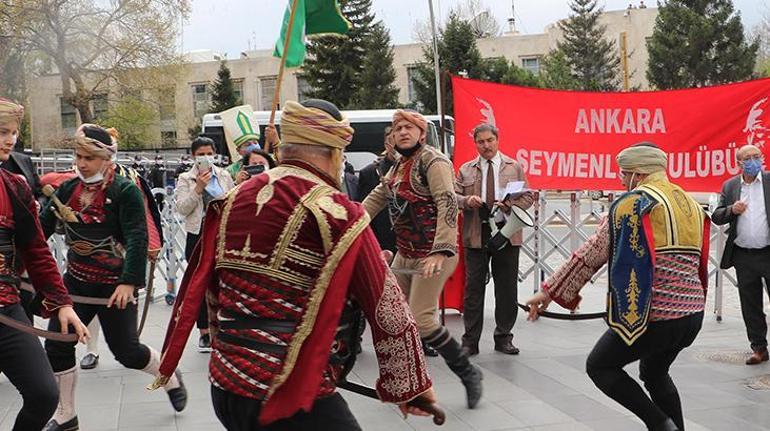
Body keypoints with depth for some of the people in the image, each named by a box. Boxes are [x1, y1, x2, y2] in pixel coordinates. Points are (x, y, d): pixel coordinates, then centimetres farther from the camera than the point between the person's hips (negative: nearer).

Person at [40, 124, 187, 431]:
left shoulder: (125, 190, -15)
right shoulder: (68, 189, 3)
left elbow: (137, 239, -21)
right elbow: (42, 227, 1)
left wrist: (129, 282, -28)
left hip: (115, 285, -6)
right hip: (76, 281, 6)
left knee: (126, 350, 1)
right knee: (56, 345, 3)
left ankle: (172, 380, 31)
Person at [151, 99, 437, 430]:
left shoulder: (234, 199, 7)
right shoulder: (337, 213, -12)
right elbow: (386, 307, -9)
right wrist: (413, 385, 3)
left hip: (223, 387, 7)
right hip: (295, 401, -7)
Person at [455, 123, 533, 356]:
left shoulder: (514, 167, 9)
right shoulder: (465, 170, 9)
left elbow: (527, 198, 6)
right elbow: (453, 197, 6)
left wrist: (509, 204, -13)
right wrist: (467, 201, -15)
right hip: (476, 235, 0)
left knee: (507, 288, 5)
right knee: (473, 287, 1)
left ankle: (503, 337, 19)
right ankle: (470, 341, 9)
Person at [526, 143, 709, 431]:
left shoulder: (632, 204, -7)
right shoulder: (692, 206, 14)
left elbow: (591, 254, -6)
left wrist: (550, 291, 1)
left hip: (653, 317, -8)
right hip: (692, 315, 8)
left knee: (599, 366, 10)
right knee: (654, 373, 27)